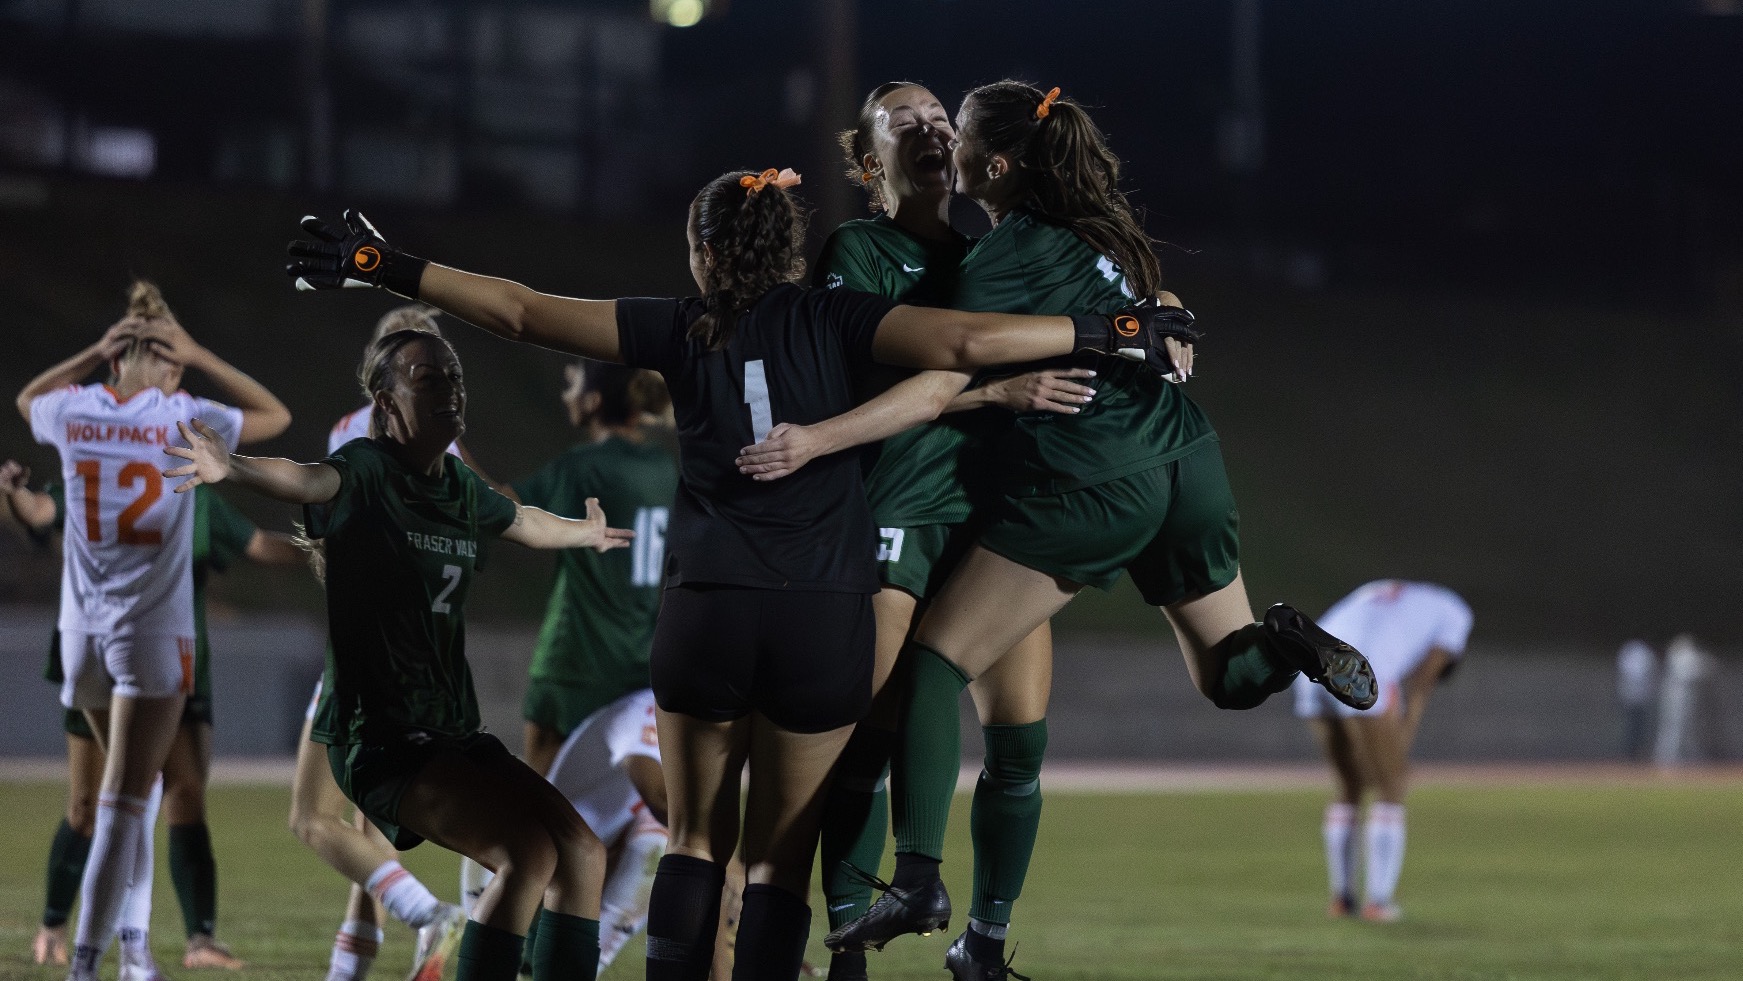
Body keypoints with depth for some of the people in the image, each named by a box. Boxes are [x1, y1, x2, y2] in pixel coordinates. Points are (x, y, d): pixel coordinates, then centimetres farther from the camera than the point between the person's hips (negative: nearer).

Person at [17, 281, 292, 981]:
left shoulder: (74, 412, 0)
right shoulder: (181, 419, -9)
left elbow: (27, 399, 26)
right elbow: (276, 415, 8)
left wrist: (94, 353, 13)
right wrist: (198, 358, 4)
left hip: (81, 634, 4)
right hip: (154, 634, -4)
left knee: (133, 786, 21)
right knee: (124, 800, -5)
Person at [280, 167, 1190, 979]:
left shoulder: (683, 331, 3)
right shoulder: (832, 320, 0)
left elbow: (519, 311, 4)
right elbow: (964, 343, -14)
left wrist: (382, 266, 12)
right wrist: (1112, 332, -6)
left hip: (704, 613, 1)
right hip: (825, 620, -1)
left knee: (696, 841, 15)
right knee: (781, 855, 7)